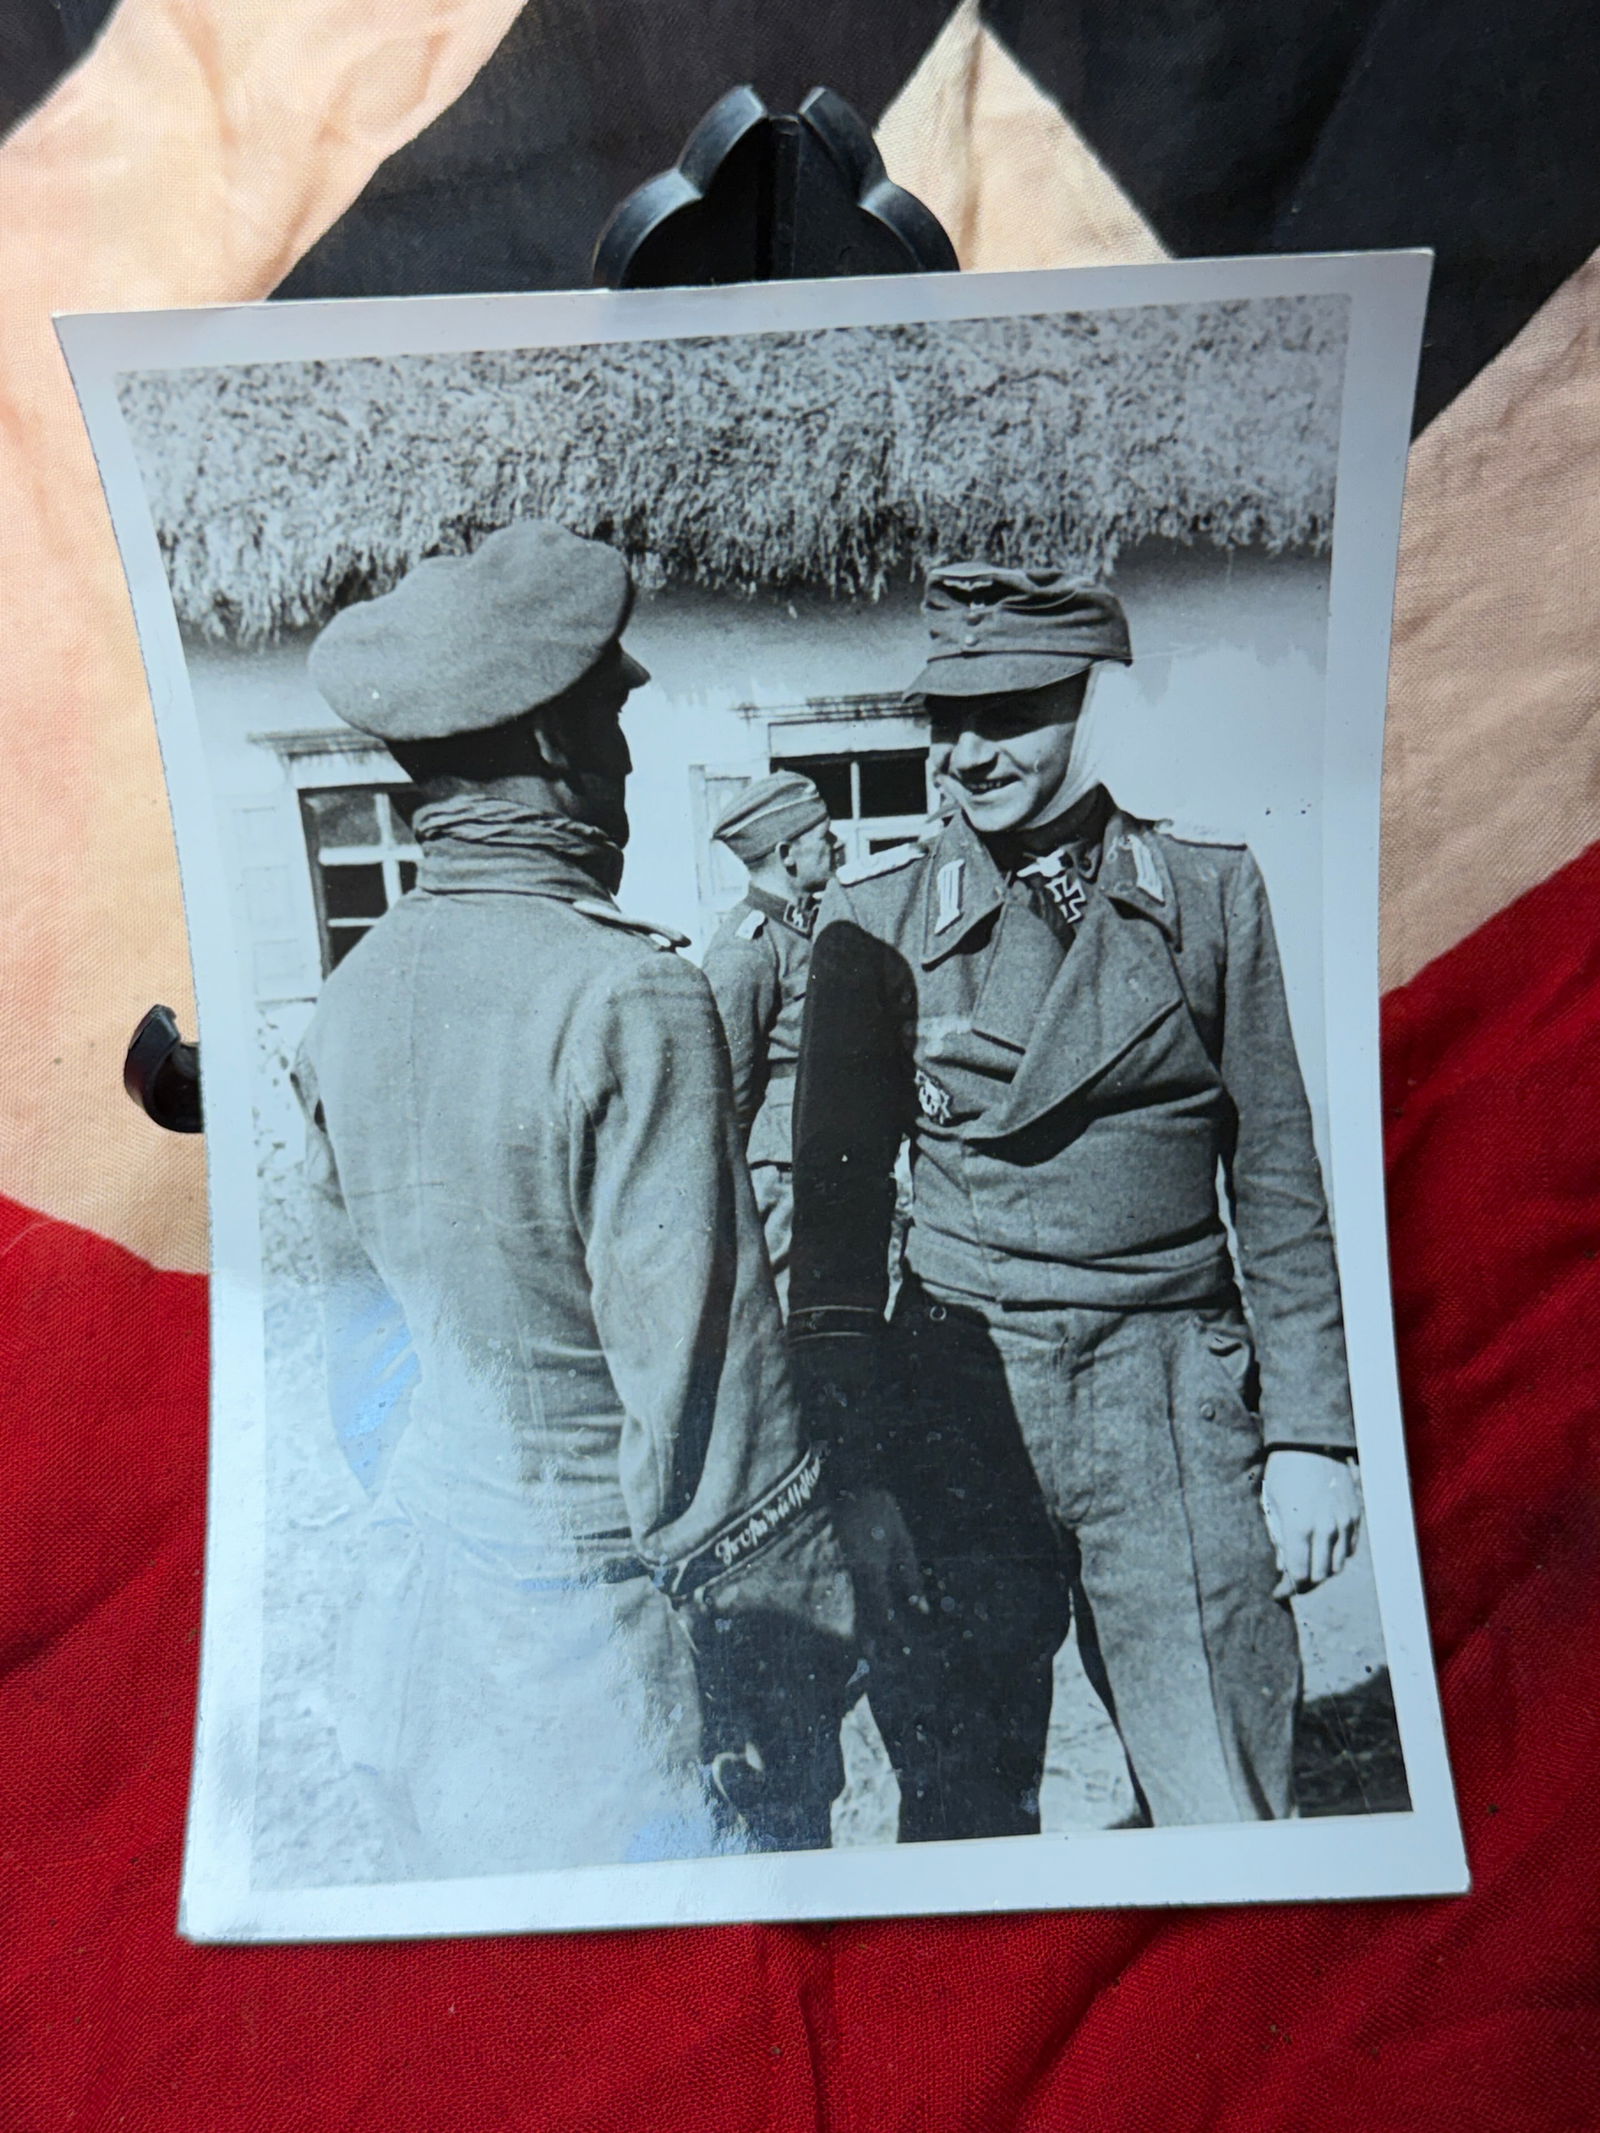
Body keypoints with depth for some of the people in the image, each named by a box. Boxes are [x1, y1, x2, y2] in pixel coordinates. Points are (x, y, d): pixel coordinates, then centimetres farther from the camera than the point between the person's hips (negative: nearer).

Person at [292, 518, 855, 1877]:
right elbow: (702, 1364, -20)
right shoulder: (627, 994, -23)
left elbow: (360, 1319, 10)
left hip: (413, 1568, 7)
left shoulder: (354, 994, 0)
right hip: (592, 1598, -7)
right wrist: (795, 1630, -9)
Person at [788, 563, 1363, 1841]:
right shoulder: (878, 919, 1)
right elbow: (838, 1190, 3)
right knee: (962, 1816, 12)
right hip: (959, 1403, 0)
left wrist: (1309, 1436, 2)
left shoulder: (1210, 894, 3)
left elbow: (1277, 1183, 5)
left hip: (1177, 1405, 0)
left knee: (1230, 1823, 7)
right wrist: (845, 1438, -2)